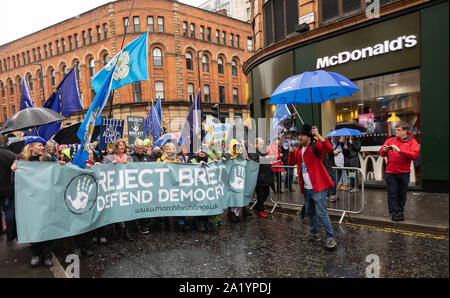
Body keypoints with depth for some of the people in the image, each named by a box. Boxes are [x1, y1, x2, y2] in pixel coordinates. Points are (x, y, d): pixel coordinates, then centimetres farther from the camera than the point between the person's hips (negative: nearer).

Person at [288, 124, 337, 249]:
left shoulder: (315, 147, -10)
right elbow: (292, 163, 16)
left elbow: (329, 148, -27)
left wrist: (318, 135, -30)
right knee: (310, 212, 19)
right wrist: (291, 151, 0)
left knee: (321, 213, -7)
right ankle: (314, 233, 34)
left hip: (318, 187, -8)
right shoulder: (299, 151, 13)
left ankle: (330, 237, 5)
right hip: (306, 188, 8)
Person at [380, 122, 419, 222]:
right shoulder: (390, 140, 10)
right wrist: (384, 150, -15)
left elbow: (414, 154, -13)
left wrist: (400, 151, -23)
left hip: (404, 173, -1)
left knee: (402, 194, 7)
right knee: (392, 194, 1)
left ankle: (400, 211, 20)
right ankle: (394, 212, 8)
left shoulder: (412, 142, 3)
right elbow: (382, 153, 9)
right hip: (390, 172, 1)